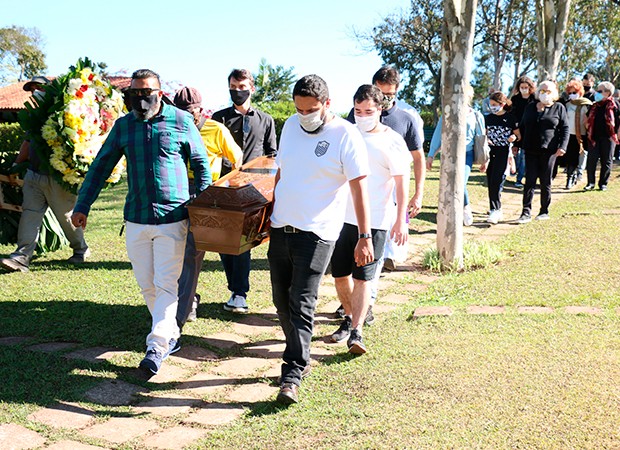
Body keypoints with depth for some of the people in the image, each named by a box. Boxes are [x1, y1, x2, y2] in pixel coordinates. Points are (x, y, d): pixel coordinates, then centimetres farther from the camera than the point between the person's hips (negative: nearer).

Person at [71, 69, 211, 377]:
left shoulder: (181, 121, -2)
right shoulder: (123, 126, 8)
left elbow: (201, 164, 4)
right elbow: (101, 166, 11)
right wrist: (82, 206, 5)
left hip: (173, 217, -4)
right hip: (135, 219, 4)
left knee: (166, 285, -5)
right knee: (146, 285, 10)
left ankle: (156, 347, -2)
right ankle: (171, 336, 27)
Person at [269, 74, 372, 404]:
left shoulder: (346, 135, -10)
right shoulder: (291, 126, 10)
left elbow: (359, 188, -12)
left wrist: (364, 237, -17)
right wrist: (270, 212, 20)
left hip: (316, 232, -6)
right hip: (280, 228, 6)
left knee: (301, 304, -8)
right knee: (282, 301, 12)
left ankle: (292, 376, -2)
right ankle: (301, 357, 30)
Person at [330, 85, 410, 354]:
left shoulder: (392, 141, -3)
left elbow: (402, 182, -3)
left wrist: (401, 220, -9)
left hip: (375, 221, -4)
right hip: (341, 217, 4)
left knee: (362, 277, -6)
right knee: (340, 275, 10)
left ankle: (356, 332, -4)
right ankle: (349, 319, 30)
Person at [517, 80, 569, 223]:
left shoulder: (559, 108, 4)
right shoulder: (530, 107, 13)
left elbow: (565, 128, 1)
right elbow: (522, 127, 17)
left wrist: (562, 146, -10)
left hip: (549, 150, -2)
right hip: (531, 150, 2)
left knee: (545, 182, 5)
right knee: (530, 180, -4)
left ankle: (544, 211, 16)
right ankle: (526, 212, -5)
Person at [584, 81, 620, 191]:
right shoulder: (595, 106, 9)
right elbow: (588, 120, 20)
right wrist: (589, 132, 12)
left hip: (608, 137, -3)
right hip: (594, 137, 3)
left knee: (606, 161, 4)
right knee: (591, 160, -1)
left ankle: (603, 183, 13)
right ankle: (591, 182, 6)